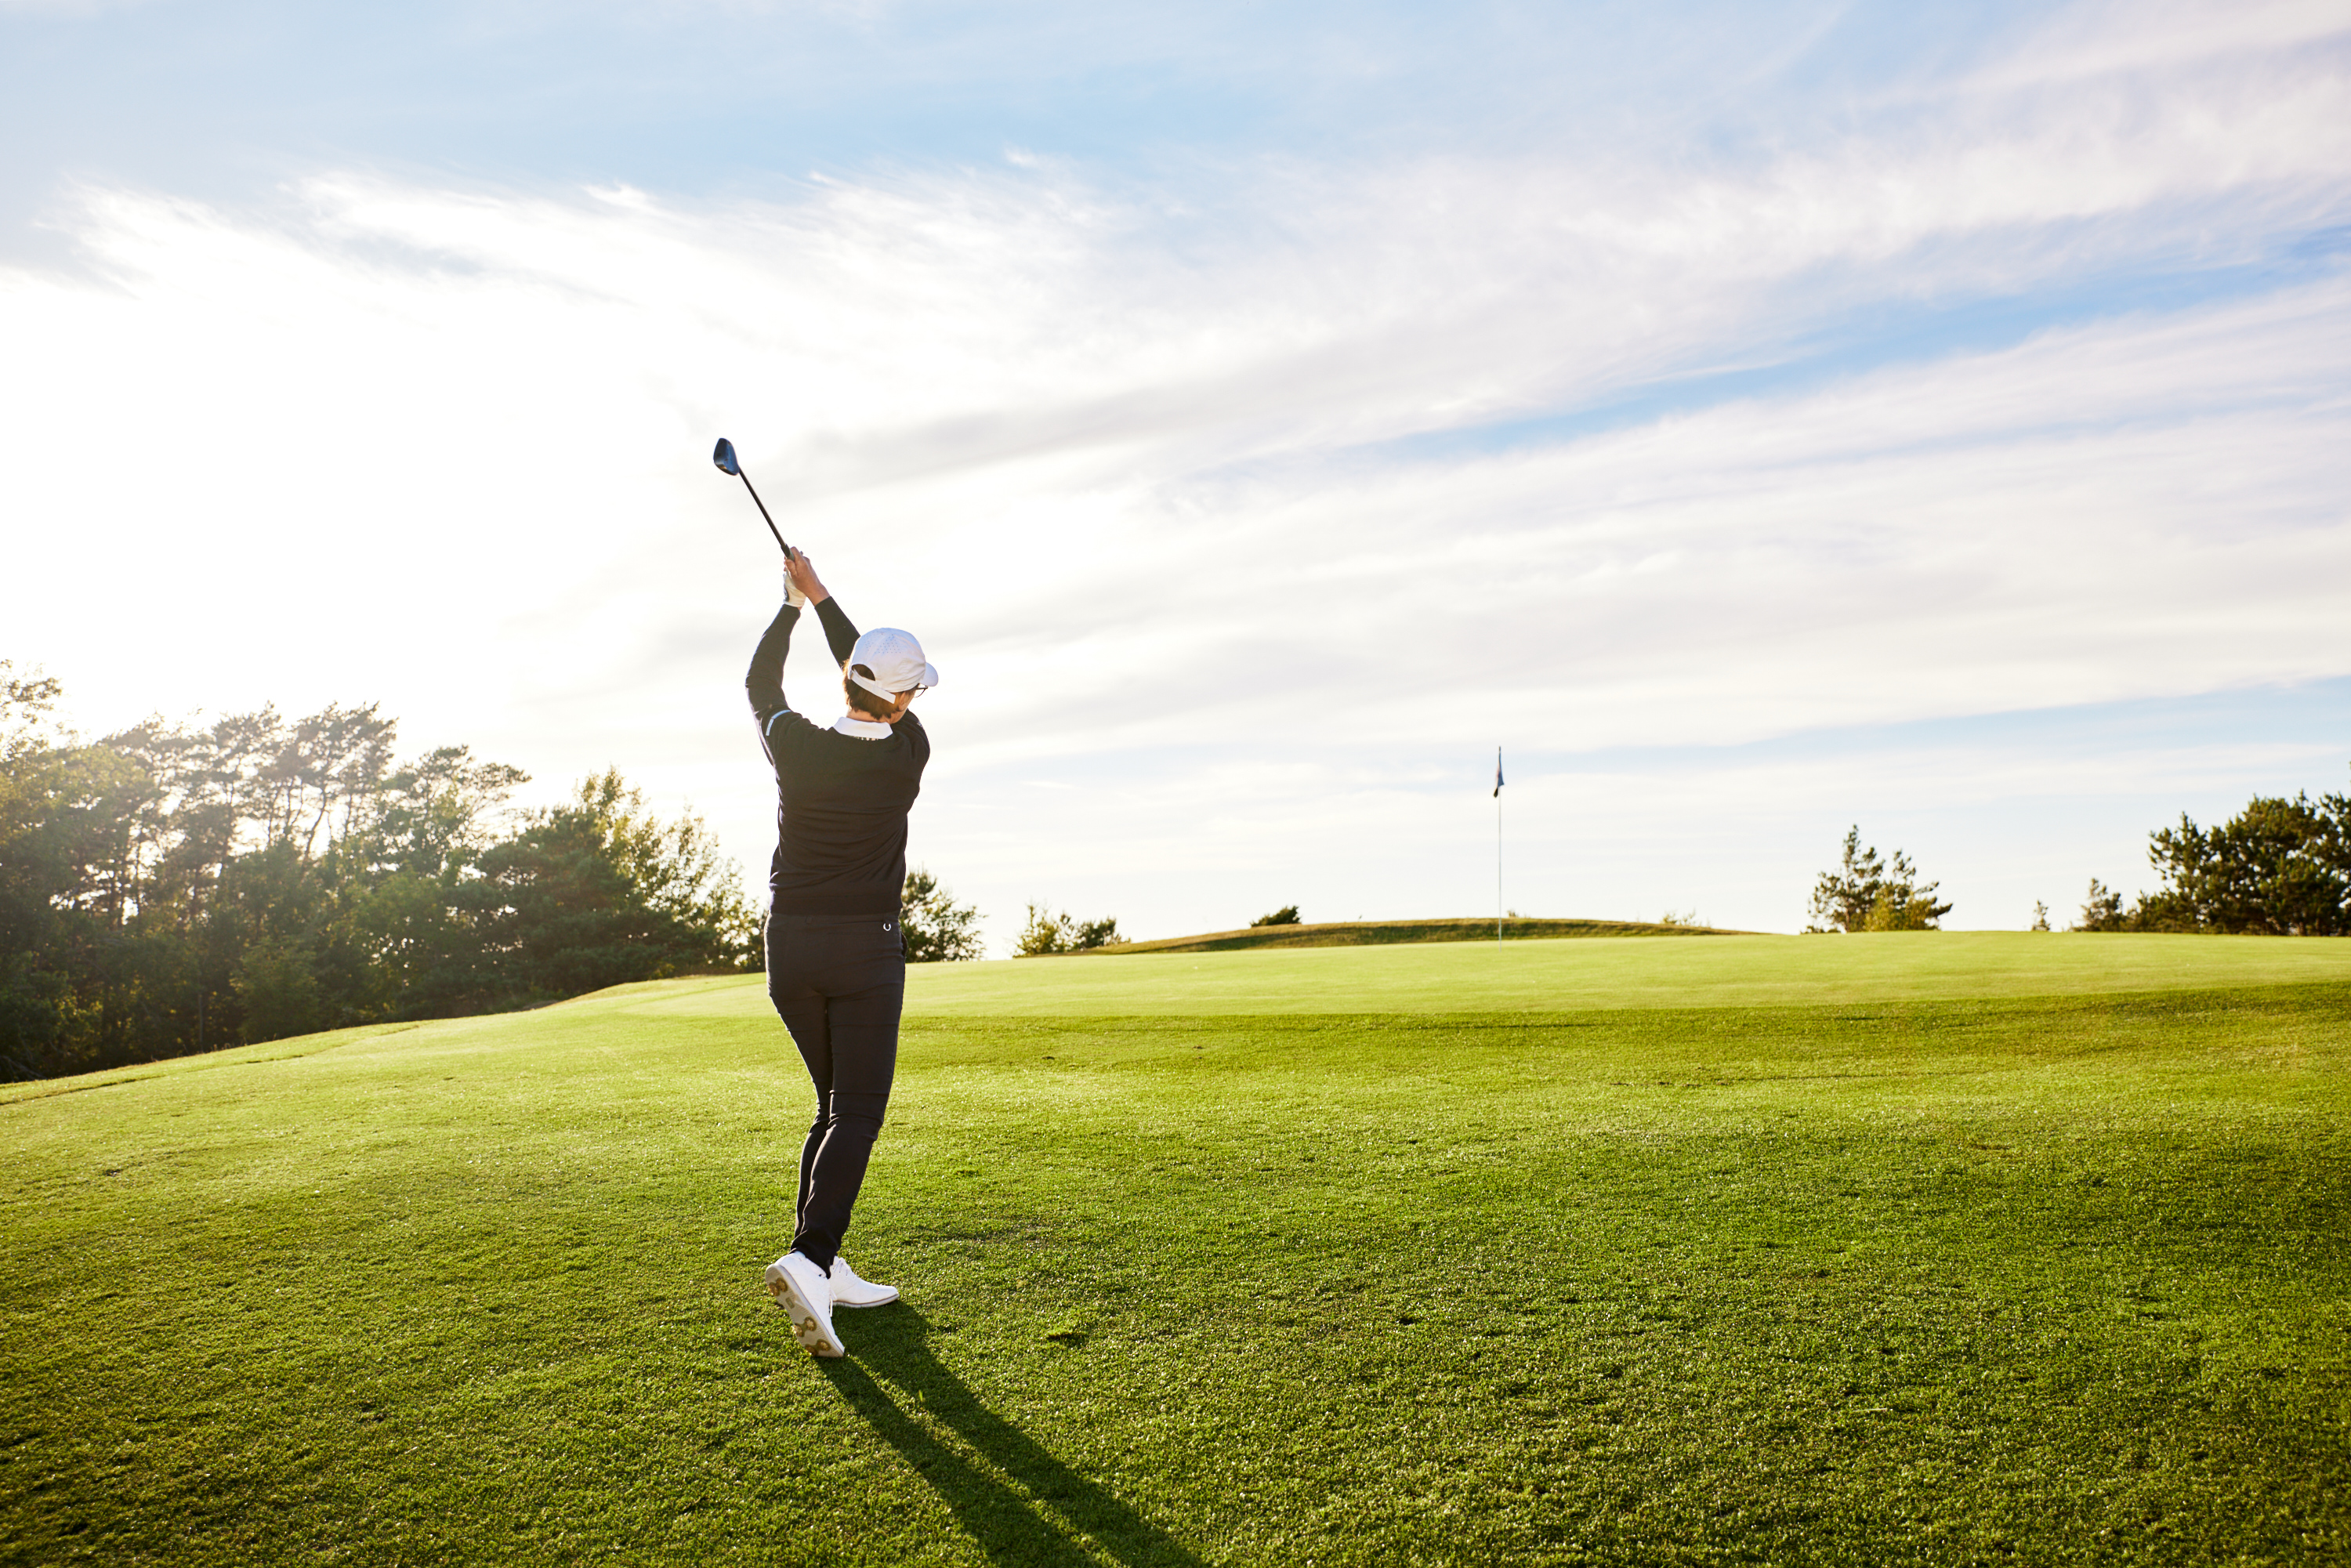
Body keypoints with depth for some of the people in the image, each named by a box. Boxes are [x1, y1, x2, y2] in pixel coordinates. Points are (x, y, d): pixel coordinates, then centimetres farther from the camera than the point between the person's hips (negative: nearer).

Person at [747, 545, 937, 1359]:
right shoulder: (907, 754, -11)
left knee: (835, 1103, 16)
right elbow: (879, 689, 8)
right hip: (864, 948, -4)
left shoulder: (794, 744, -8)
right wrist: (819, 597, 16)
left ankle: (826, 1270, 15)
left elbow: (759, 683, 15)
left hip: (790, 947, 4)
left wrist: (790, 604, 26)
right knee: (856, 1115, -2)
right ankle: (809, 1258, -22)